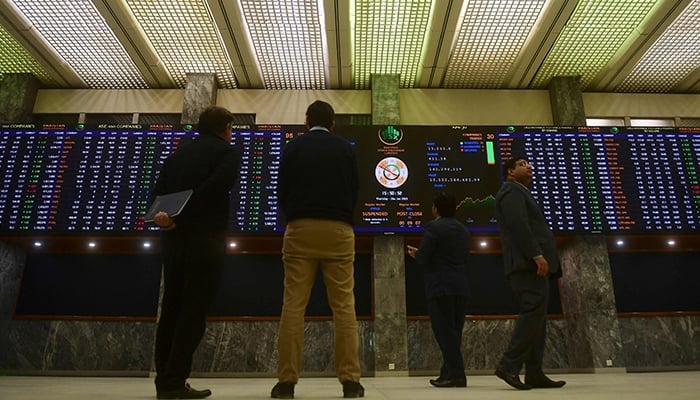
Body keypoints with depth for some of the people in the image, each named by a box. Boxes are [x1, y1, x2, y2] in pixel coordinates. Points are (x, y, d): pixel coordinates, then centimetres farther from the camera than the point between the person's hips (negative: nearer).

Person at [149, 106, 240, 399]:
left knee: (171, 308, 12)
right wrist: (179, 216, -13)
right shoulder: (227, 152, 1)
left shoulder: (178, 153, 18)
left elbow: (156, 192, 8)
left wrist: (162, 218, -5)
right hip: (205, 239, -6)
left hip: (173, 239, 6)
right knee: (193, 311, -1)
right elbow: (215, 186, -17)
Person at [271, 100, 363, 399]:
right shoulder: (346, 149, 11)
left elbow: (282, 192, 9)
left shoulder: (292, 148, 9)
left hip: (300, 228, 0)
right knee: (344, 306, 1)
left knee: (293, 305, 0)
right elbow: (355, 191, 12)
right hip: (339, 229, 1)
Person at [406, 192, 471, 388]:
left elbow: (422, 258, -14)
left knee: (445, 331, -3)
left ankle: (456, 374, -3)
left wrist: (416, 253, 9)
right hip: (461, 287, 8)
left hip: (440, 287, -7)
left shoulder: (433, 227, -8)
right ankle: (448, 373, 18)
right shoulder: (463, 229, 15)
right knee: (454, 331, 11)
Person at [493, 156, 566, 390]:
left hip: (530, 264, 10)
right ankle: (509, 365, -16)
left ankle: (534, 374, 4)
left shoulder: (520, 193, 31)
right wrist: (536, 254, -23)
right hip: (528, 262, -10)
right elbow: (518, 224, -16)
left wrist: (537, 257, 16)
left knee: (535, 314, 5)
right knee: (534, 310, -16)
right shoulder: (511, 190, 0)